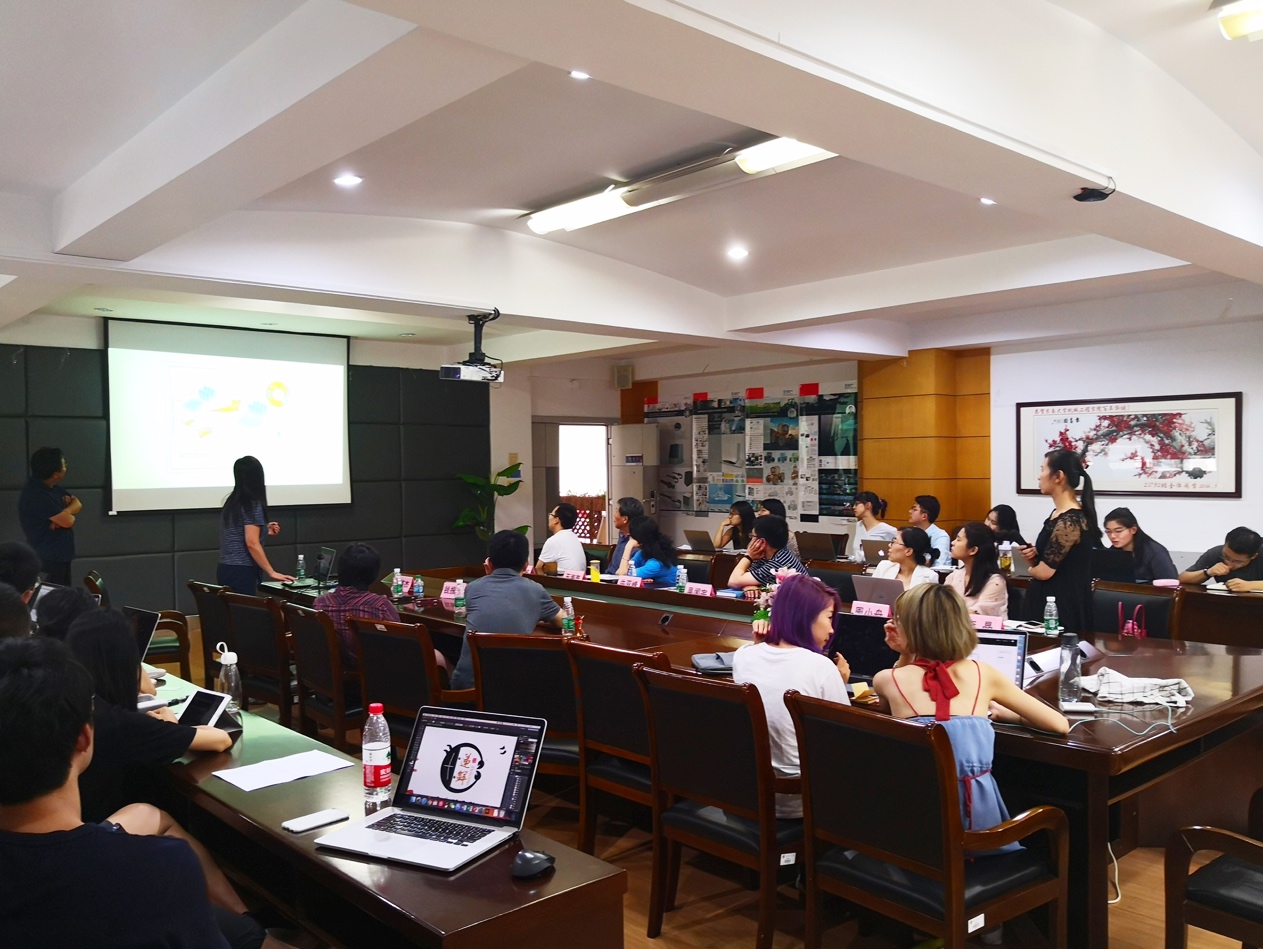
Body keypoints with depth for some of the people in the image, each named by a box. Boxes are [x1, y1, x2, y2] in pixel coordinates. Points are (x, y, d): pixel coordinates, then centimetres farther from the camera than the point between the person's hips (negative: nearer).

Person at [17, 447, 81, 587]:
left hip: (60, 553, 9)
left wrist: (64, 512, -13)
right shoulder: (36, 496, -25)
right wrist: (68, 513, -1)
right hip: (49, 557, -9)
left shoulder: (52, 487, 5)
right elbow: (68, 521, -24)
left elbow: (77, 503, 8)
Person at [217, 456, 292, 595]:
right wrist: (272, 572, -15)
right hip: (242, 572, -8)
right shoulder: (253, 504, -11)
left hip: (225, 569, 8)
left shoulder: (231, 502, 13)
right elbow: (252, 543, -17)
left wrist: (263, 530, 22)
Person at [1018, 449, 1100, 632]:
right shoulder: (1058, 514, 10)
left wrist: (1032, 568, 1)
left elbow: (1044, 572, -20)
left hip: (1063, 607, -9)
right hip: (1047, 601, 9)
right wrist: (1033, 557, -3)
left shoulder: (1070, 520, -20)